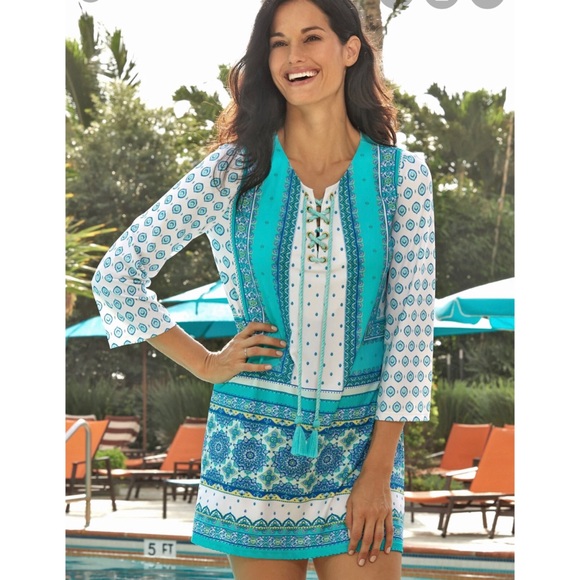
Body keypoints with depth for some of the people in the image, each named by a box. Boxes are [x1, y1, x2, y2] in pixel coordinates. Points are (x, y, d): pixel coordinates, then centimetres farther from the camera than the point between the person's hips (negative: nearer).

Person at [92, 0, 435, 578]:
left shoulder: (402, 175, -1)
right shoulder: (234, 171, -3)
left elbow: (410, 327, -2)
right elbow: (116, 275, 3)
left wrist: (378, 472, -6)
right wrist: (205, 363, 0)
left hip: (361, 438, 0)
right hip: (256, 439, 0)